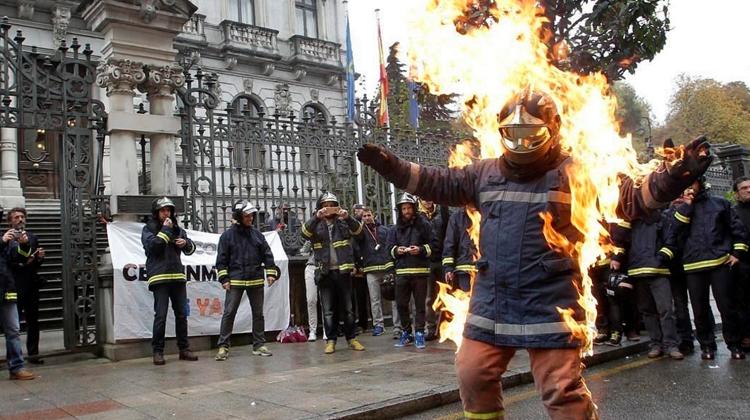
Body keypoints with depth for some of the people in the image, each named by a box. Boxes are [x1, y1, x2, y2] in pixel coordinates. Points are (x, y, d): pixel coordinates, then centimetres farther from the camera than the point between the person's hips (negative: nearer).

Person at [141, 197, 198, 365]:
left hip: (178, 276, 5)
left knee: (181, 314, 7)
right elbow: (152, 245, -15)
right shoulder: (148, 229, 4)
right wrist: (165, 230, -11)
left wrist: (186, 243, -4)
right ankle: (158, 351, 1)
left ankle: (184, 349, 15)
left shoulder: (177, 229, 17)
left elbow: (190, 249, 17)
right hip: (159, 278, -5)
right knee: (160, 315, -7)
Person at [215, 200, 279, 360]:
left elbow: (267, 254, 10)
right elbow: (221, 259, 0)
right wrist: (224, 278, -7)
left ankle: (259, 345, 18)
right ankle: (223, 346, 2)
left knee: (258, 313, 8)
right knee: (229, 313, -4)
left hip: (256, 281, 3)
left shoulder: (257, 234, 8)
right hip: (235, 281, -3)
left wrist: (270, 273, 2)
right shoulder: (227, 235, 0)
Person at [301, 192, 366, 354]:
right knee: (328, 310, 4)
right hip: (325, 272, 0)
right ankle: (331, 340, 10)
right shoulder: (316, 225, 8)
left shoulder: (343, 223, 8)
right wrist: (317, 217, -30)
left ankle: (352, 338, 14)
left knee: (348, 307, 6)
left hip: (343, 270, 0)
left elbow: (357, 230, -9)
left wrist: (348, 217, -28)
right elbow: (305, 231, -13)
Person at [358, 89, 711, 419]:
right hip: (491, 302, 5)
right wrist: (391, 165, 10)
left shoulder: (573, 173, -3)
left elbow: (631, 198, -6)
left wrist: (676, 174, -22)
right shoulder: (484, 173, 10)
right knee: (473, 375, 11)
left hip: (549, 305, -4)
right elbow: (440, 184, 16)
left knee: (563, 391, 1)